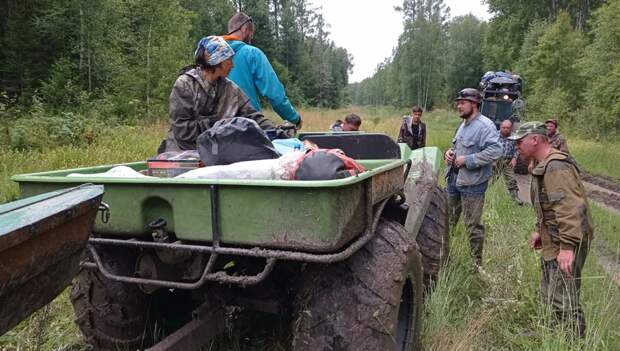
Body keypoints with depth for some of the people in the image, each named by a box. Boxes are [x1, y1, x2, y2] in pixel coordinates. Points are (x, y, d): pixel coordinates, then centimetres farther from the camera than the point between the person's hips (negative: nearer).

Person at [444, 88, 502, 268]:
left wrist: (467, 160, -24)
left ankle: (477, 262, 17)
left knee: (473, 225, 2)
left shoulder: (485, 125, -15)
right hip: (454, 179, 9)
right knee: (448, 220, 16)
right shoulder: (463, 124, 14)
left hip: (472, 184, -9)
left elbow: (495, 151, -25)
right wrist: (449, 152, 5)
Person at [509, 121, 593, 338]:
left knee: (563, 302, -5)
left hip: (565, 246, -11)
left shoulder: (556, 167, -21)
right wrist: (540, 230, 21)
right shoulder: (545, 166, 14)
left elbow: (570, 209, -29)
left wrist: (568, 246, -32)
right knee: (550, 297, 21)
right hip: (553, 243, 11)